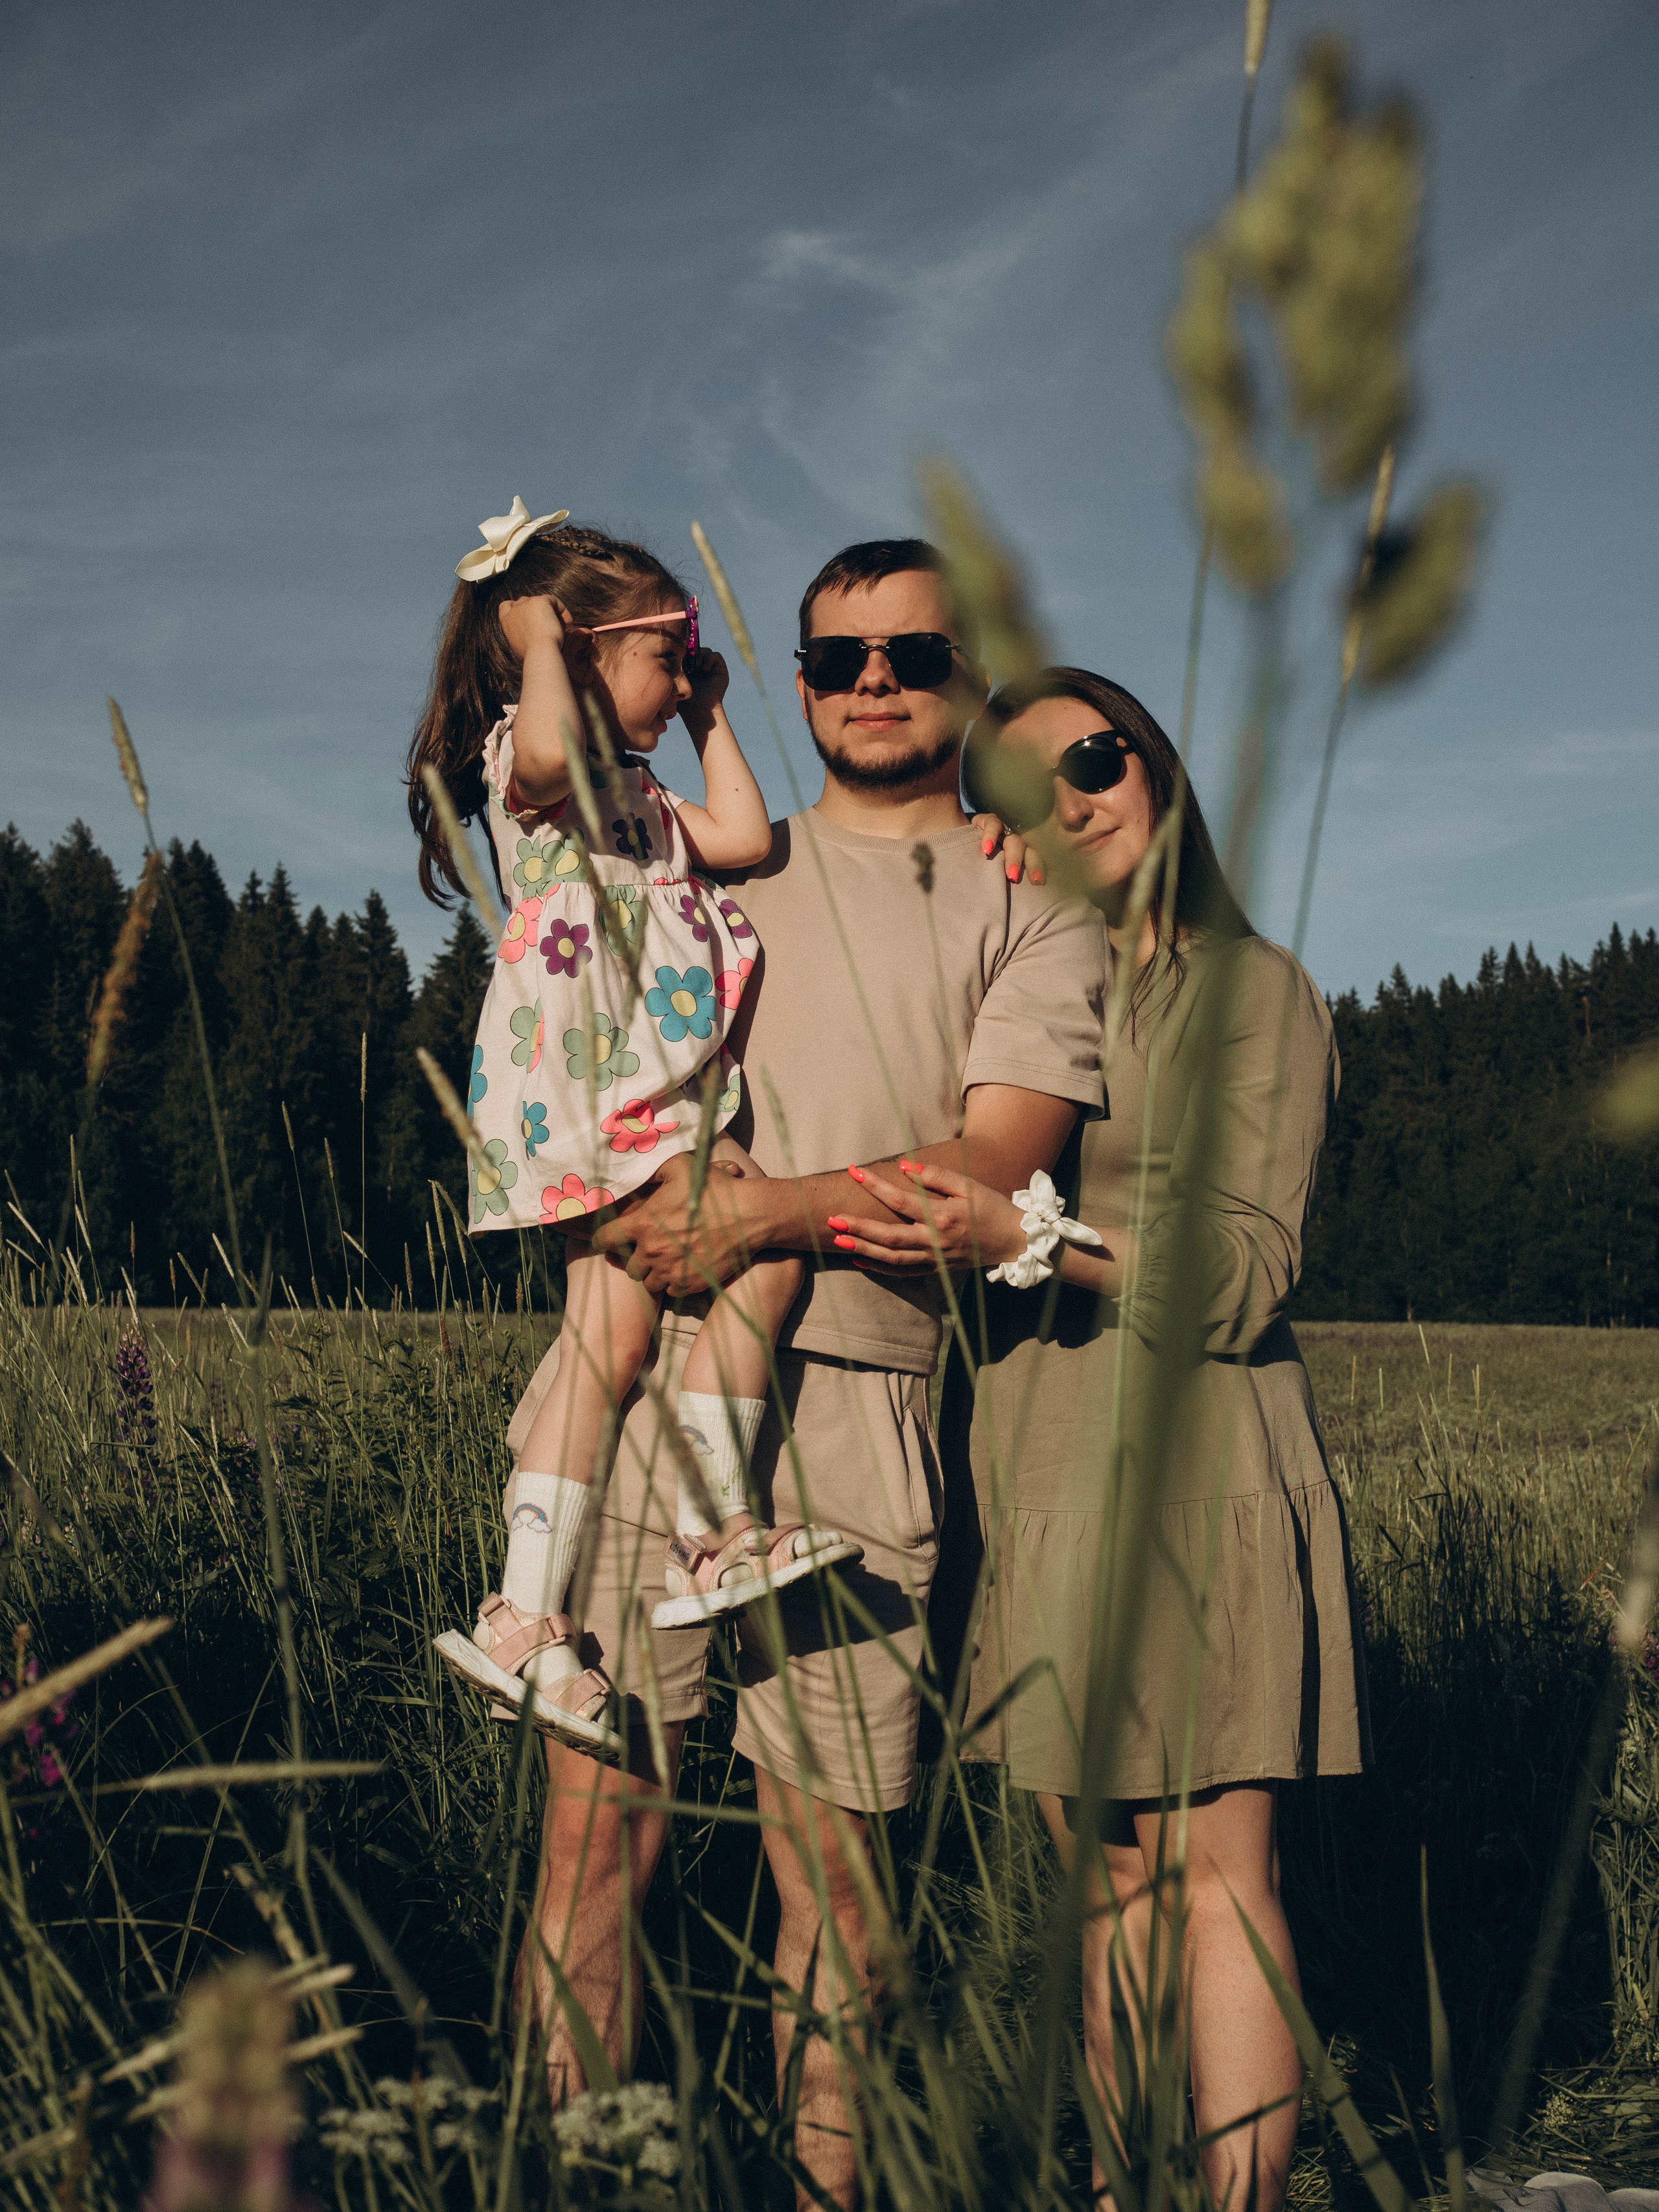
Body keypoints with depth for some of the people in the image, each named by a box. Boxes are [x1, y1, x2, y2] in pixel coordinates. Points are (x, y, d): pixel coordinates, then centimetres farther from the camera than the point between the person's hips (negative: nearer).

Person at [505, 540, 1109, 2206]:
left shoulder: (1035, 922, 11)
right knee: (597, 1809, -3)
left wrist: (765, 1213, -14)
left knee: (828, 1845, 0)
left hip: (855, 1386, -2)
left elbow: (991, 1165, -3)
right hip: (641, 1350, 2)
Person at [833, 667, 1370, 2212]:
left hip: (1191, 1455, -5)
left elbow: (1242, 1277, -9)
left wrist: (1031, 1238, -22)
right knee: (1103, 1873, 7)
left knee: (1215, 1872, -7)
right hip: (1038, 1472, 5)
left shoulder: (1250, 987, 1)